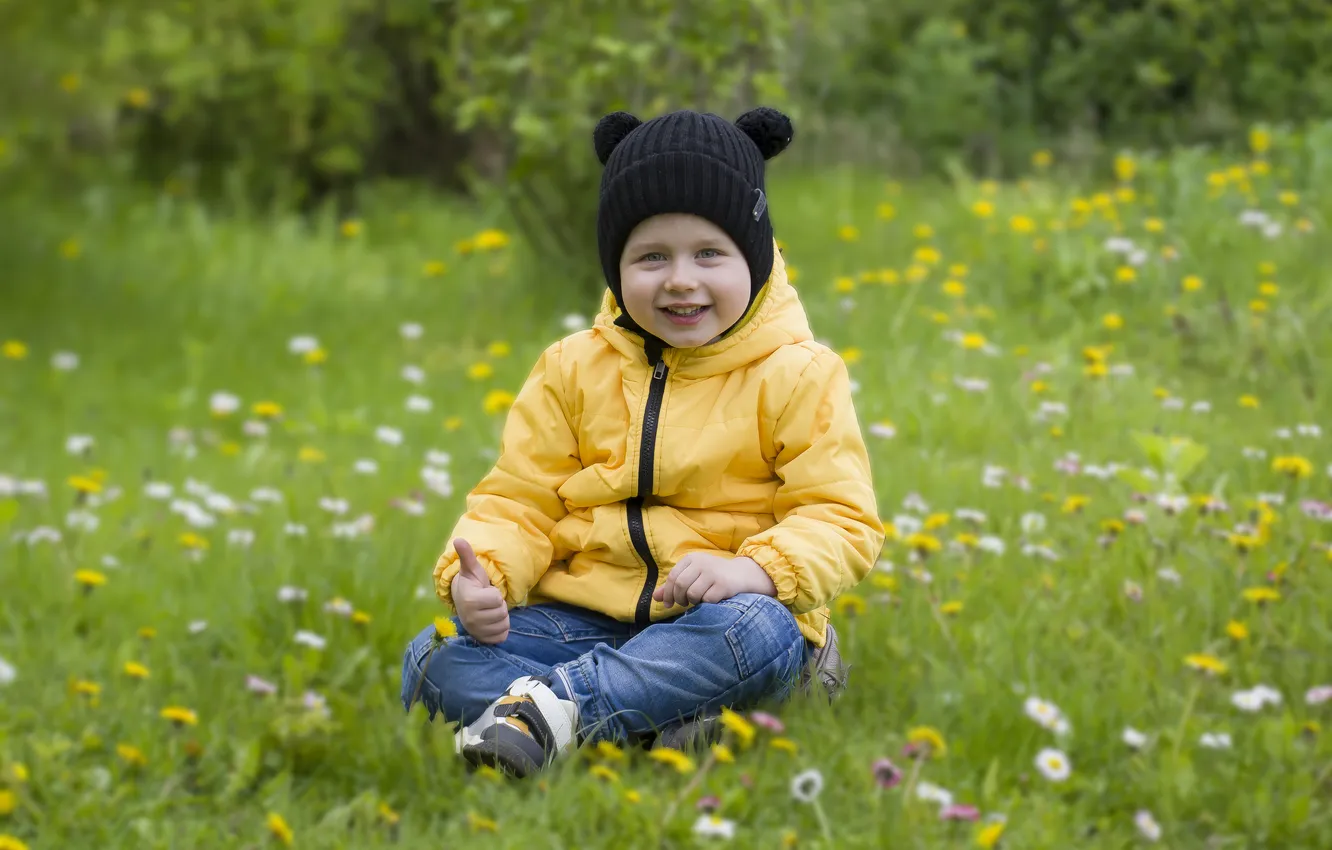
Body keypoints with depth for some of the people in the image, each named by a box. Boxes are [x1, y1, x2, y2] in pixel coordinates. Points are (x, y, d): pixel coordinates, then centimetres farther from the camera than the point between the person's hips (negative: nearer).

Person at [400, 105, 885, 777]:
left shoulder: (796, 375, -2)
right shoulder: (574, 369, 7)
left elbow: (840, 520, -7)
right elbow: (519, 500, 8)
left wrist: (754, 569, -27)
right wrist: (479, 575, -15)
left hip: (716, 616, -3)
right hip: (583, 615, 3)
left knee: (759, 634, -38)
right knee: (435, 663, -21)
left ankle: (555, 703, -39)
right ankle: (659, 724, -35)